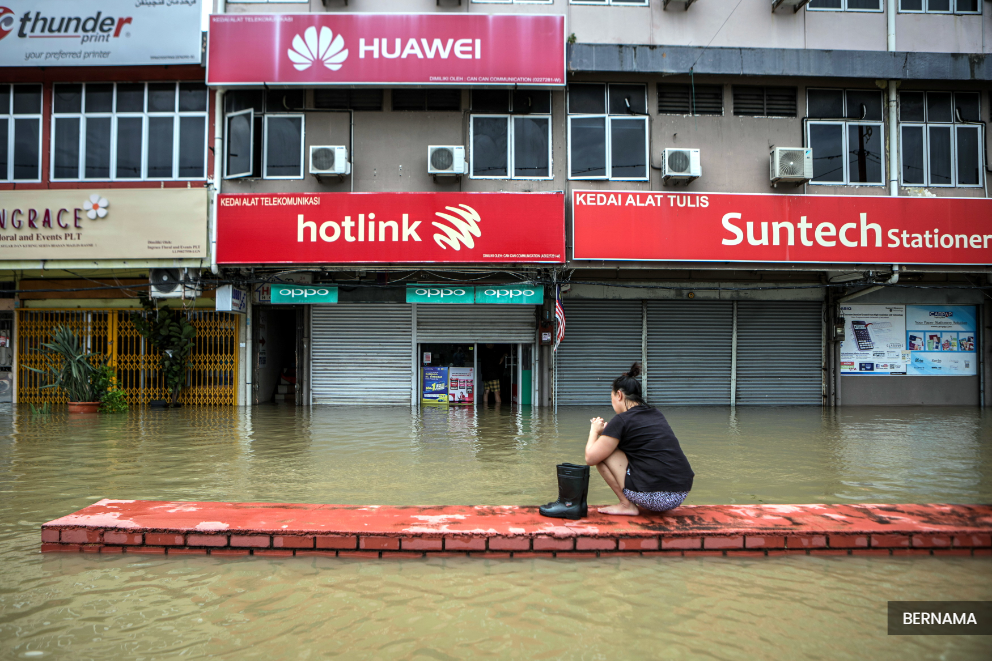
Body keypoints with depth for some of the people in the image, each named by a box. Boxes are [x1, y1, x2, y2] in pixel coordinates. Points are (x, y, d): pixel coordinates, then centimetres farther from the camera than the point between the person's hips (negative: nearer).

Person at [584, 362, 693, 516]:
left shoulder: (622, 420, -7)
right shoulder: (656, 414, 14)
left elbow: (591, 458, -5)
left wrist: (595, 431, 13)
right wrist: (608, 430, 23)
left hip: (656, 497, -8)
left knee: (602, 453, 3)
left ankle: (627, 505, 3)